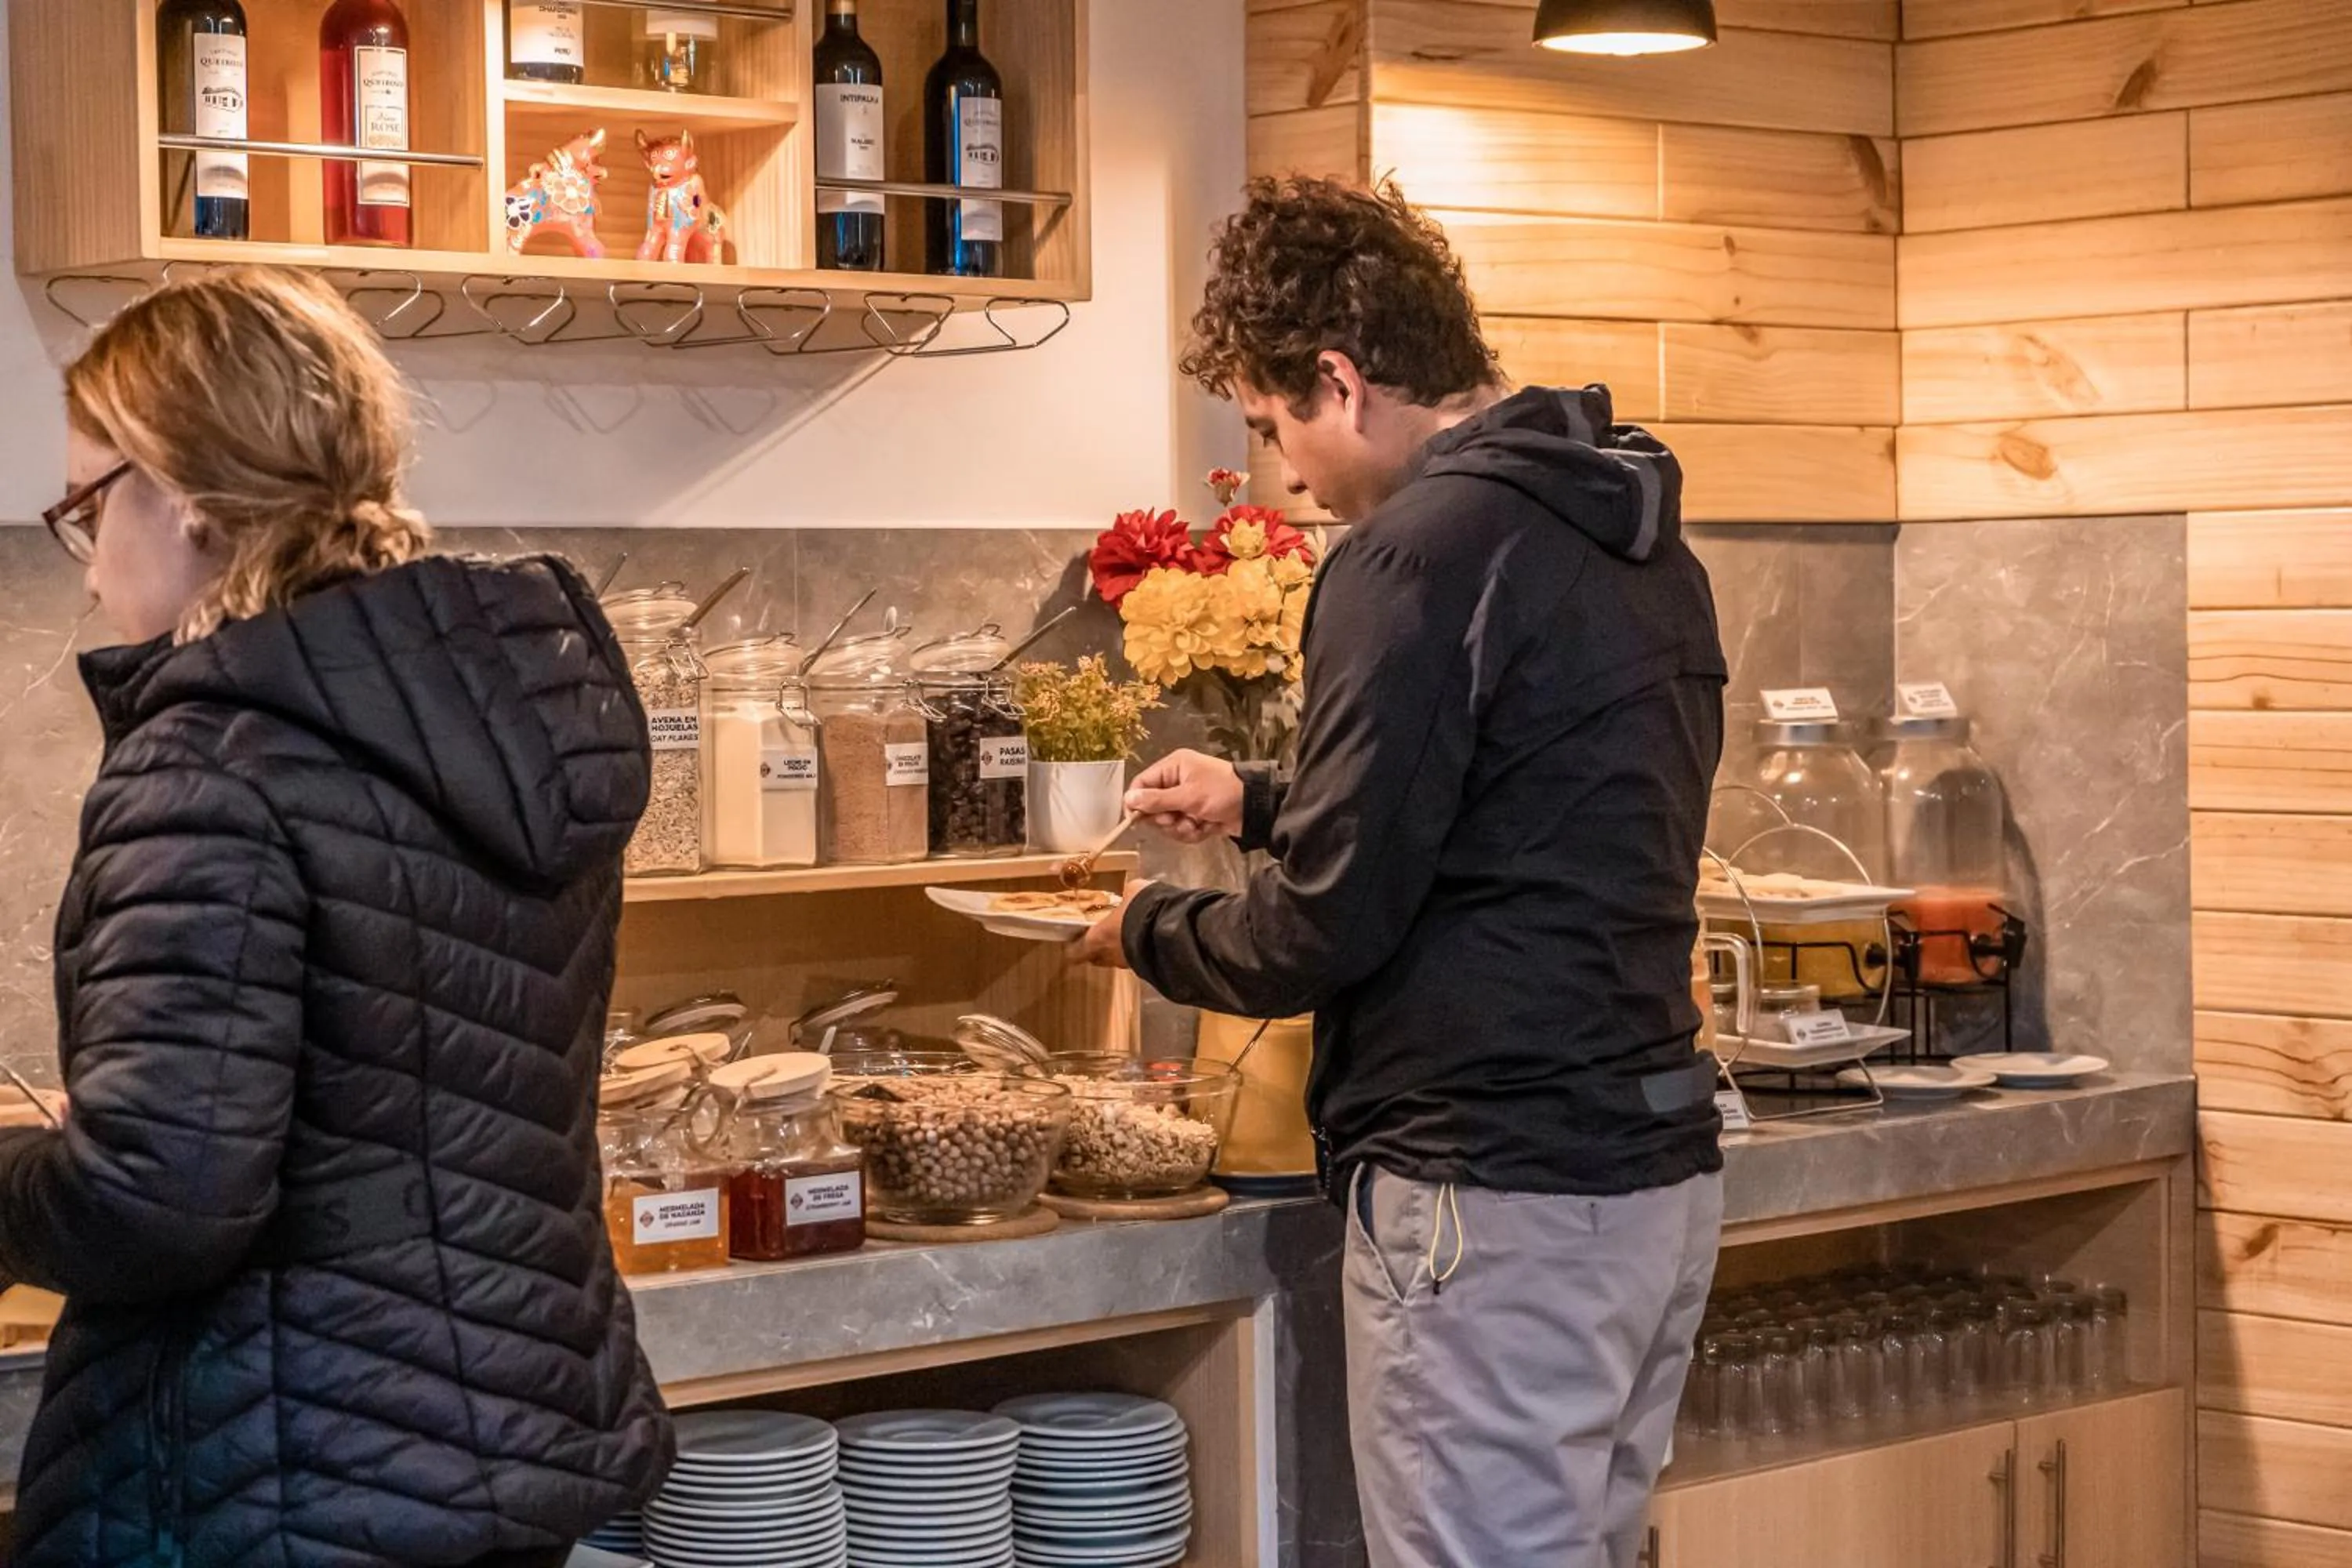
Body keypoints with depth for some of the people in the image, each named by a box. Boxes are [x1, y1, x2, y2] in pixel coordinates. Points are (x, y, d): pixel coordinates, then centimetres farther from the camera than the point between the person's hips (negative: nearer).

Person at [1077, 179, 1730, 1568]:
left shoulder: (1424, 550, -15)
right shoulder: (1639, 540, 13)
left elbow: (1330, 926, -15)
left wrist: (1151, 933, 4)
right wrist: (1261, 803, 30)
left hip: (1499, 1202, -9)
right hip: (1659, 1174, 9)